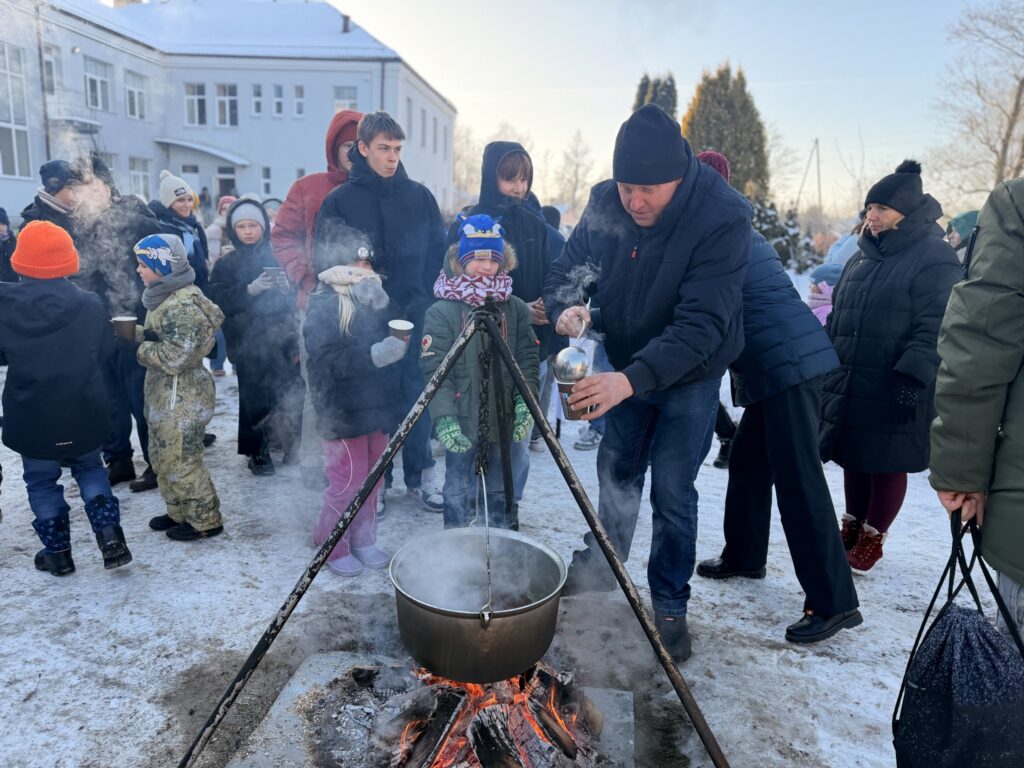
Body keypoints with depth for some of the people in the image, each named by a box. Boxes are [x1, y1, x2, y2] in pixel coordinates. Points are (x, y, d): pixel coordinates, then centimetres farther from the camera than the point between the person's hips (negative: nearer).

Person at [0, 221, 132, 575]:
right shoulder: (90, 303, -10)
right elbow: (106, 350, 2)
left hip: (31, 417, -1)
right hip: (84, 413, 1)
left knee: (41, 481, 16)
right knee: (89, 468, 21)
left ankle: (57, 552, 22)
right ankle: (110, 536, 8)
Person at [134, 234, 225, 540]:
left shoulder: (182, 305, -23)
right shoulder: (165, 296, 8)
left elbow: (175, 356, -27)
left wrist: (143, 349, -11)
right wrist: (136, 332, 2)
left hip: (181, 397, -10)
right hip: (164, 393, 10)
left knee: (181, 461, 2)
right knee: (163, 457, 20)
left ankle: (205, 520, 18)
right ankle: (178, 513, 36)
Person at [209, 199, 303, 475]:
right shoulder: (226, 265, 9)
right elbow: (219, 301, -5)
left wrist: (288, 287, -12)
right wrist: (250, 289, -17)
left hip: (284, 338, 0)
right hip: (249, 344, 0)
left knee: (291, 394, -4)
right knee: (255, 398, -2)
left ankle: (292, 445, 14)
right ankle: (258, 451, 13)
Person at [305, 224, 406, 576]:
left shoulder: (375, 296, 12)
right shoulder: (323, 304, -10)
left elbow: (401, 334, 1)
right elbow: (326, 360, -20)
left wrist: (382, 305, -15)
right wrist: (373, 355, -29)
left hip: (378, 405, 7)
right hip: (343, 410, -7)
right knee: (346, 481, 1)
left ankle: (363, 541, 31)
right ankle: (333, 547, 21)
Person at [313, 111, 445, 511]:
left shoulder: (419, 196, 7)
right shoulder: (340, 200, 2)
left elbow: (438, 251, 7)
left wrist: (429, 301, -3)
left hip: (414, 315, 2)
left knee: (417, 395, 7)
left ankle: (418, 477, 21)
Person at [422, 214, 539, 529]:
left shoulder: (516, 309, 5)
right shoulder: (441, 312, -6)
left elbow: (528, 360, 2)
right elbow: (434, 369, -12)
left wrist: (526, 402, -12)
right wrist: (444, 417, -21)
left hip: (504, 420, 3)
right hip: (462, 421, -3)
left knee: (502, 492, 16)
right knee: (459, 493, 5)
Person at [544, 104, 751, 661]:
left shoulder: (723, 218, -29)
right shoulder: (605, 202, -13)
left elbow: (702, 325, -34)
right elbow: (568, 265, -2)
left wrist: (633, 379, -46)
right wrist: (565, 306, -25)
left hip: (690, 374, -5)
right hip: (626, 365, 5)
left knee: (671, 491, -2)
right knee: (616, 471, 18)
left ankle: (669, 607, 20)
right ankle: (599, 568, 40)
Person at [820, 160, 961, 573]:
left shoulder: (934, 258, -9)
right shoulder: (862, 257, 15)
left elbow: (933, 328, -17)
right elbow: (837, 317, 20)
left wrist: (912, 377, -25)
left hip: (894, 390, -7)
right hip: (849, 384, 7)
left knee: (886, 465, 5)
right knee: (854, 460, 16)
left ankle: (872, 538, 20)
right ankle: (851, 526, 32)